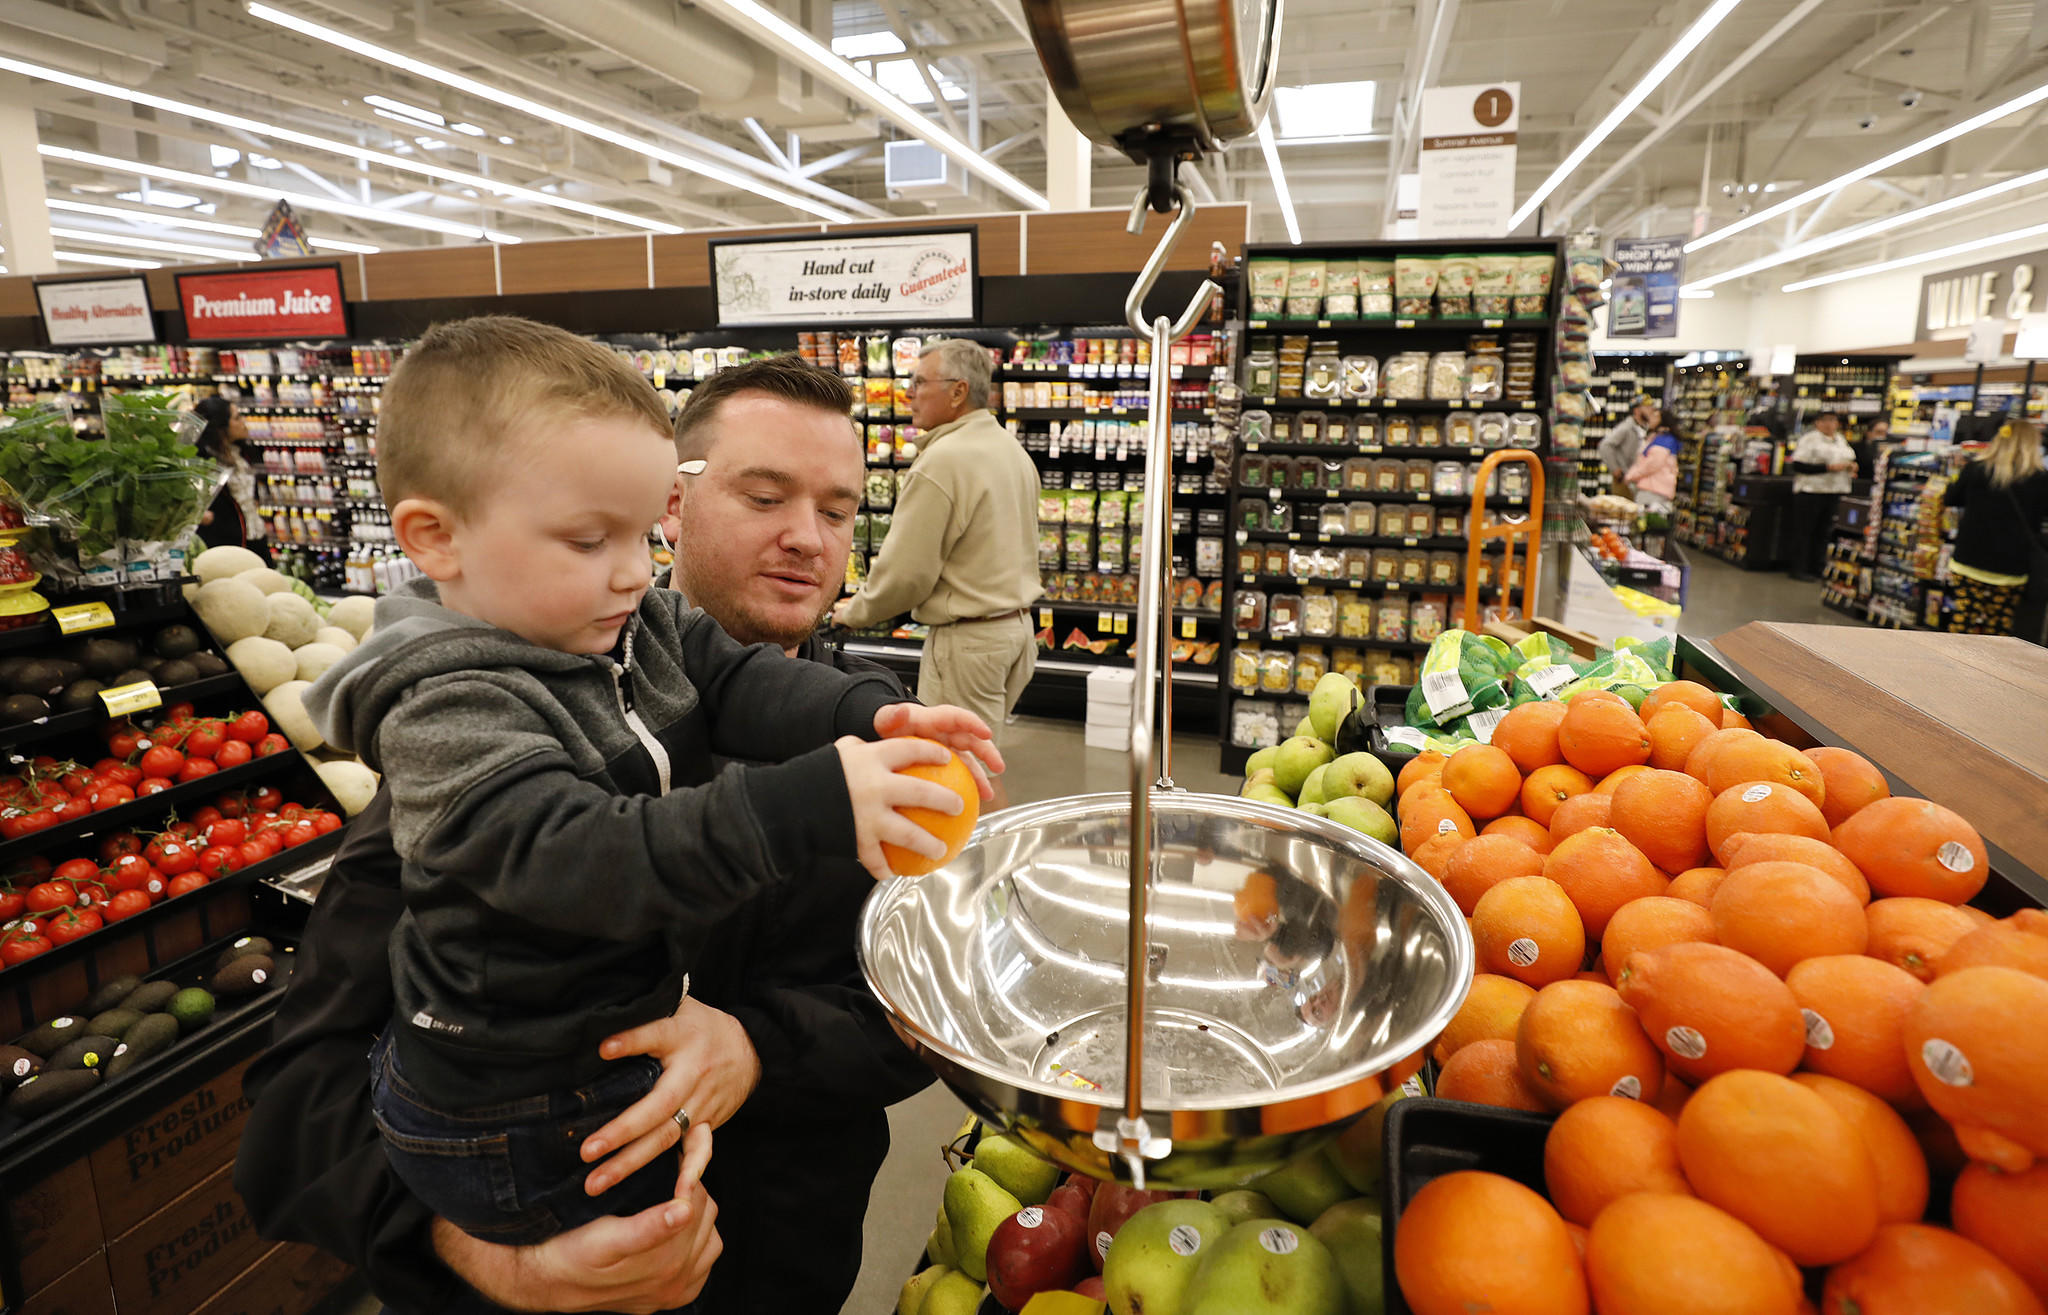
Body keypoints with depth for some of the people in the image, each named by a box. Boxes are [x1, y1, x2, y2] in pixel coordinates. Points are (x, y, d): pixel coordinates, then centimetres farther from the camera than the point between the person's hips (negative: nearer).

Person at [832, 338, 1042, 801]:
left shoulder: (942, 461, -19)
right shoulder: (1012, 449, 11)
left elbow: (906, 572, -18)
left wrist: (855, 613, -1)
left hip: (967, 638, -10)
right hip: (1017, 622, 10)